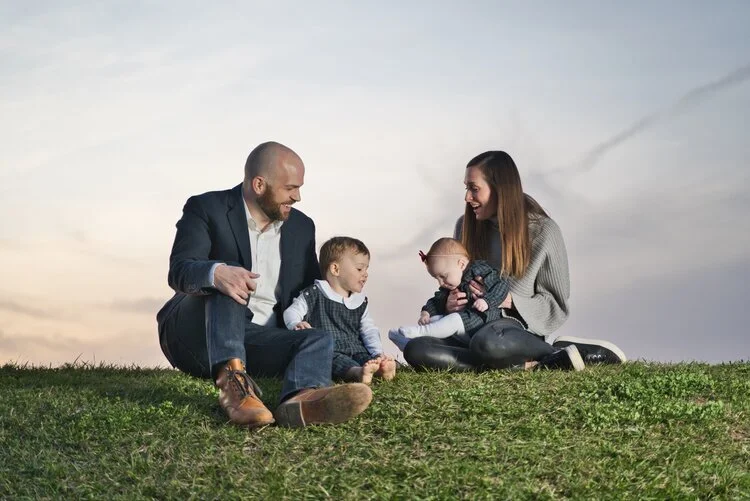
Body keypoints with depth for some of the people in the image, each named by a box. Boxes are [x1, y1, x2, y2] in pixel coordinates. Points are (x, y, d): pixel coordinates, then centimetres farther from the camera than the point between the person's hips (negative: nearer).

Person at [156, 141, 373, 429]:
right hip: (193, 335, -4)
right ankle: (232, 382, -51)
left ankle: (300, 400, -59)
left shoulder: (301, 227, 11)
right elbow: (179, 272, -20)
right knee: (228, 279, -31)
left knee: (320, 339, -23)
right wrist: (216, 272, -44)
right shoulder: (206, 209, -4)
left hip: (253, 339, 4)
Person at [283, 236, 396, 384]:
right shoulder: (314, 294, 5)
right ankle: (356, 371, -65)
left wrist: (379, 353, -2)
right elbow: (291, 312, 3)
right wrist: (296, 325, -22)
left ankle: (380, 367, -55)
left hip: (354, 349, 6)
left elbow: (369, 331, 16)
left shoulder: (361, 302, 20)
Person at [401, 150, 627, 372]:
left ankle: (559, 352, -15)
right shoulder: (465, 226, 8)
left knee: (487, 343, -43)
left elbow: (557, 304, 1)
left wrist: (509, 301, -16)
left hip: (519, 328, -6)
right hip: (471, 328, 6)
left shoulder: (543, 231, -3)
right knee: (415, 350, -29)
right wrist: (449, 303, -4)